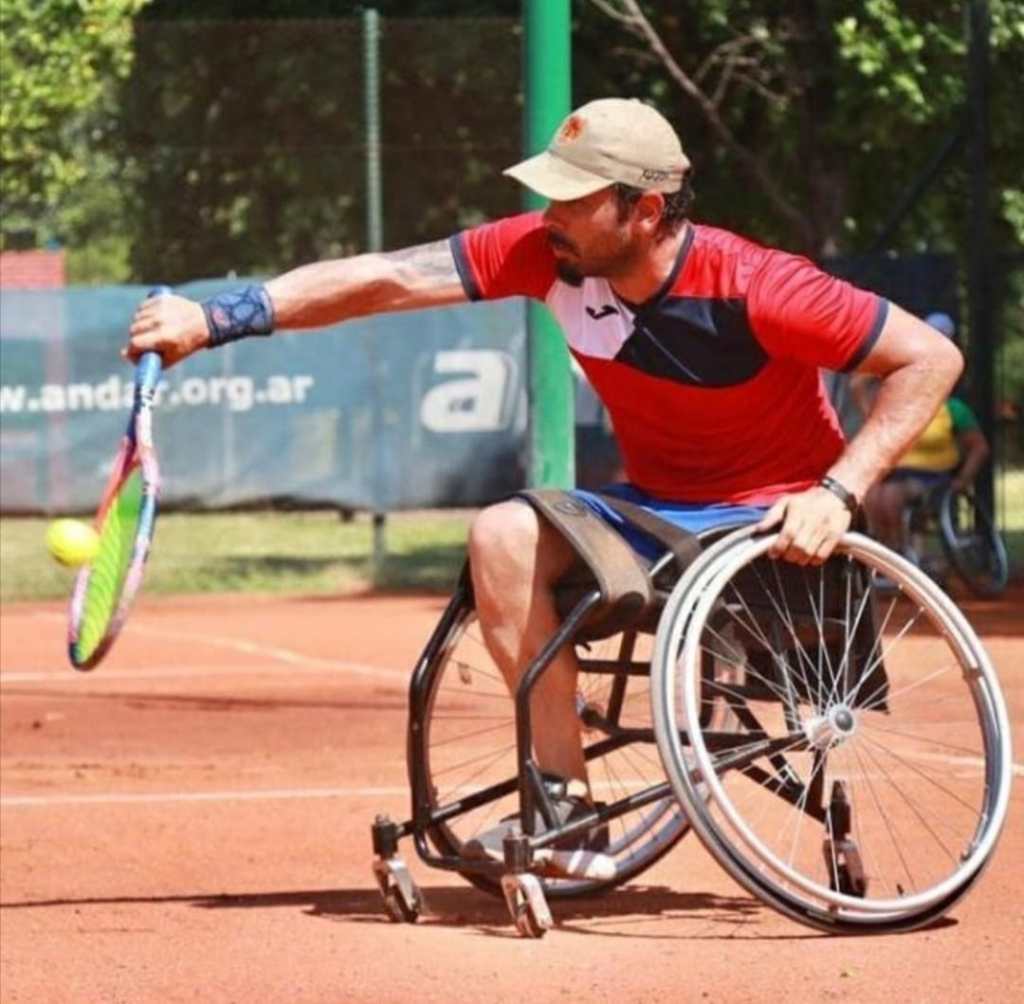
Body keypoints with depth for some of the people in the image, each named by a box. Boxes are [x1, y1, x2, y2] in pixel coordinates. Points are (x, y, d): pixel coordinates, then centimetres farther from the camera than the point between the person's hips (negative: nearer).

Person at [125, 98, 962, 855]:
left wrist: (838, 493, -28)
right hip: (656, 507, 6)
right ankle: (568, 800, -17)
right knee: (504, 536, -17)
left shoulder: (752, 289, -24)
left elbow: (933, 358, -20)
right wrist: (216, 320, -23)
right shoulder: (544, 251, -11)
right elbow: (384, 280, -15)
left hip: (776, 520, -6)